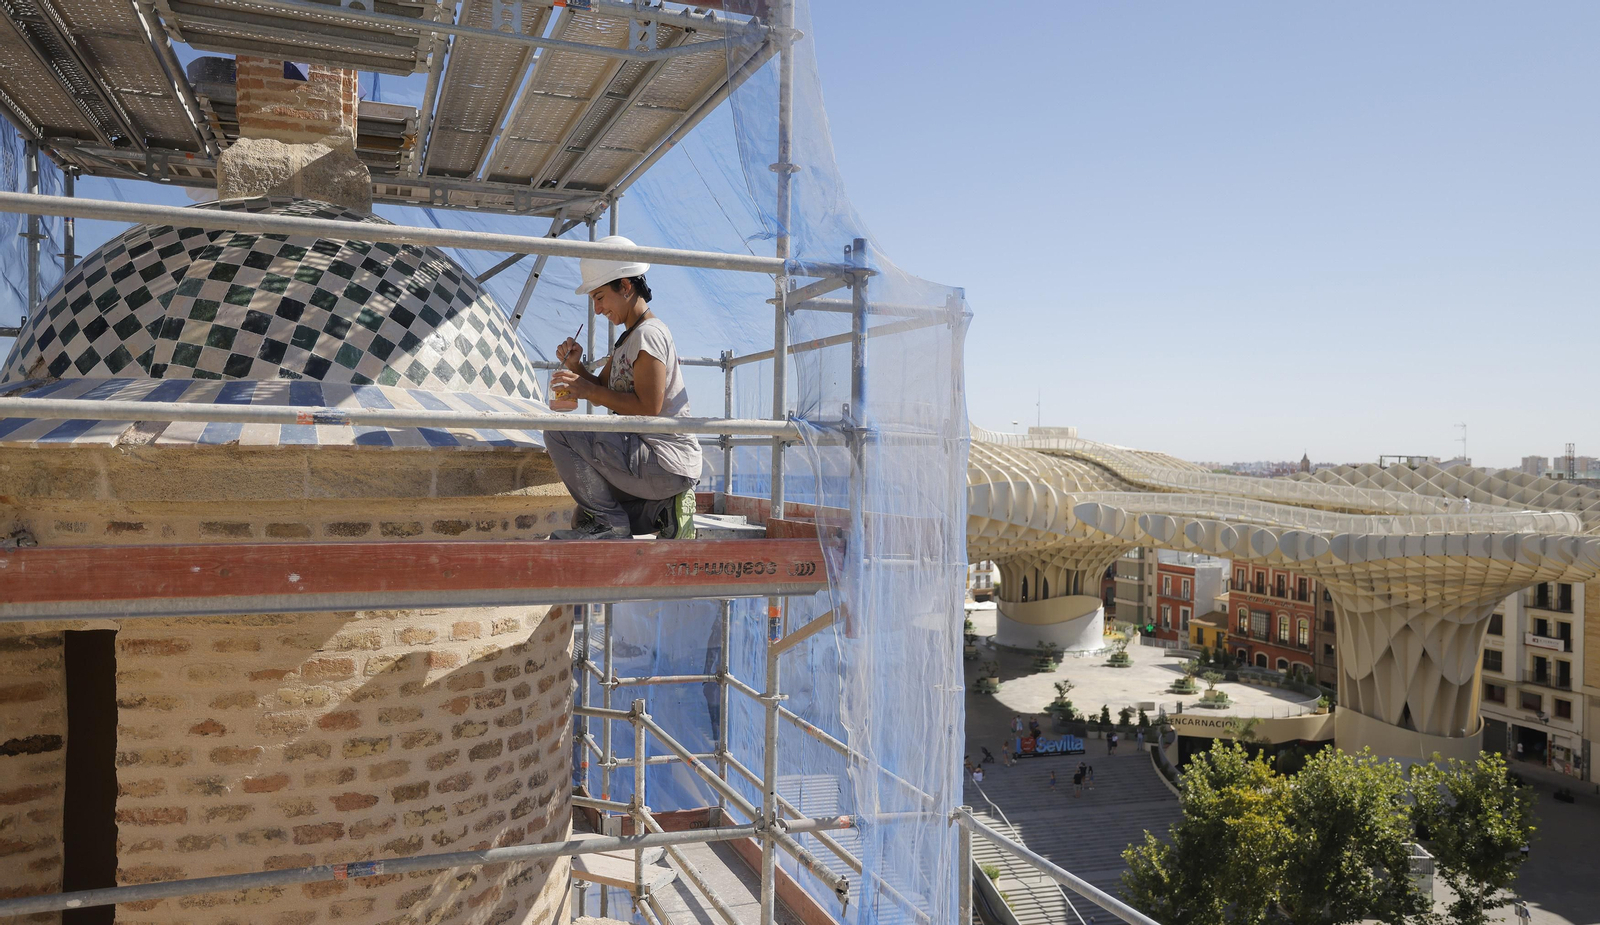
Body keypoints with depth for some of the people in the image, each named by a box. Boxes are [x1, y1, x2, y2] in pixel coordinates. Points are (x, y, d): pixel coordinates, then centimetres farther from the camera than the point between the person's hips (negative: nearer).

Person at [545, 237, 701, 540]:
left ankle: (610, 523, -13)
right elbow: (603, 391, 19)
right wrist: (576, 366, 1)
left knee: (558, 431, -19)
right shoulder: (627, 338, 18)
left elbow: (648, 407, -23)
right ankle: (663, 509, 9)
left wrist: (588, 390, -19)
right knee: (583, 518, 26)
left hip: (666, 460, -11)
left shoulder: (648, 333, -15)